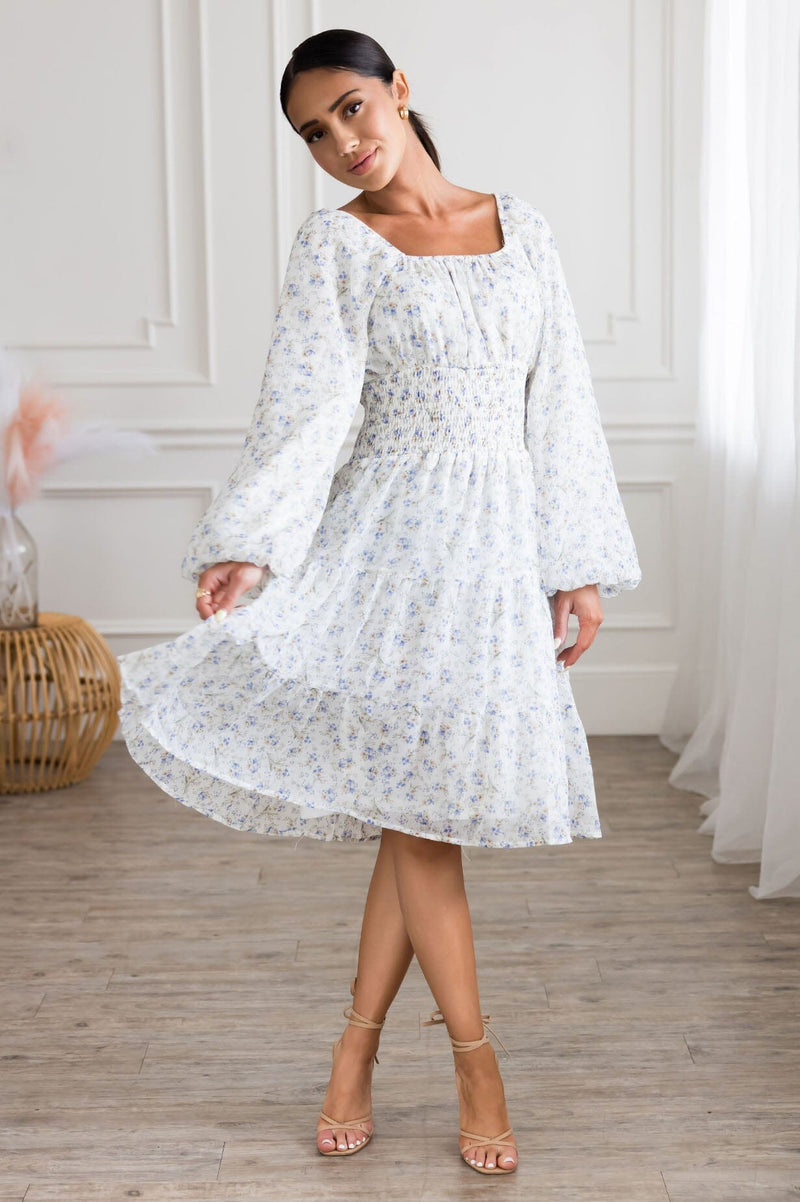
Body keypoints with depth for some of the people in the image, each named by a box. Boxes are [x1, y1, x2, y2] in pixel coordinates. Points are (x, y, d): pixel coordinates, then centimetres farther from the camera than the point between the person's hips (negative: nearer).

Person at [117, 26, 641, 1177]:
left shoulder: (518, 223, 10)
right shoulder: (334, 242, 1)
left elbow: (561, 402, 9)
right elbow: (307, 403, -12)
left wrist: (581, 565, 5)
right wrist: (248, 546, -26)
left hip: (501, 543, 3)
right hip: (393, 537, -3)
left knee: (426, 804, 4)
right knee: (416, 803, -4)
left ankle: (356, 1049, 17)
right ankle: (476, 1058, 11)